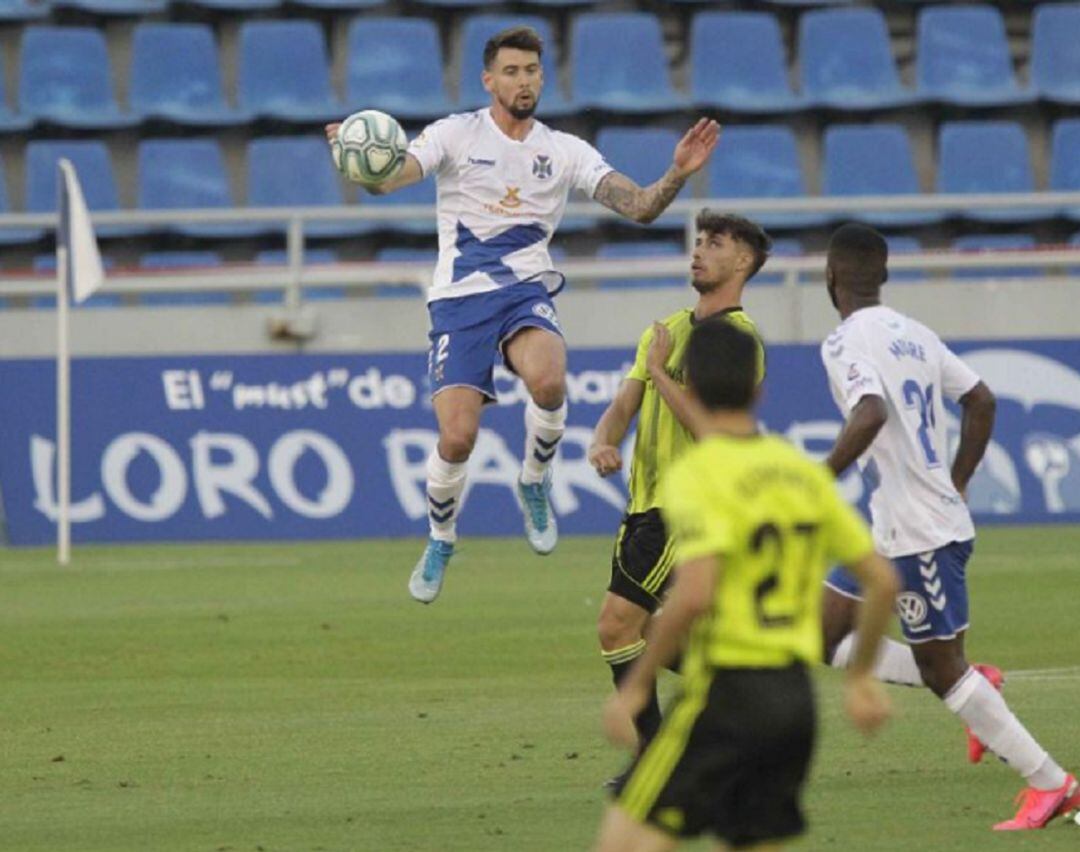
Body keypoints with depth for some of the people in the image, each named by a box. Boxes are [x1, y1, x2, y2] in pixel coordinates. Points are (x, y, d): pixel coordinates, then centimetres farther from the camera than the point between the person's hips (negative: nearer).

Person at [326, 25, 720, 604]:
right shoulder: (457, 134, -1)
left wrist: (676, 176, -21)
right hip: (459, 299, -1)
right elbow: (388, 178, -16)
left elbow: (639, 207, 0)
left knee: (548, 381, -32)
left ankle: (534, 484, -2)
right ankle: (440, 542, 18)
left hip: (525, 293, 1)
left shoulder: (564, 151, 6)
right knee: (456, 438, -12)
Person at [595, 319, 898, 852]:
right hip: (795, 696, 7)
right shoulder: (804, 472, 11)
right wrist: (860, 675, 26)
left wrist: (635, 686, -14)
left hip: (724, 692, -7)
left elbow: (694, 594, -23)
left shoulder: (694, 474, -10)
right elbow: (882, 581, 13)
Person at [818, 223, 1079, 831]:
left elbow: (871, 416, -31)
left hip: (918, 532, -9)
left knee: (943, 669, -1)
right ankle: (975, 691, 11)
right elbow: (981, 401, 16)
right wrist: (955, 484, 22)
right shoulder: (915, 335, 12)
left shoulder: (846, 344, -14)